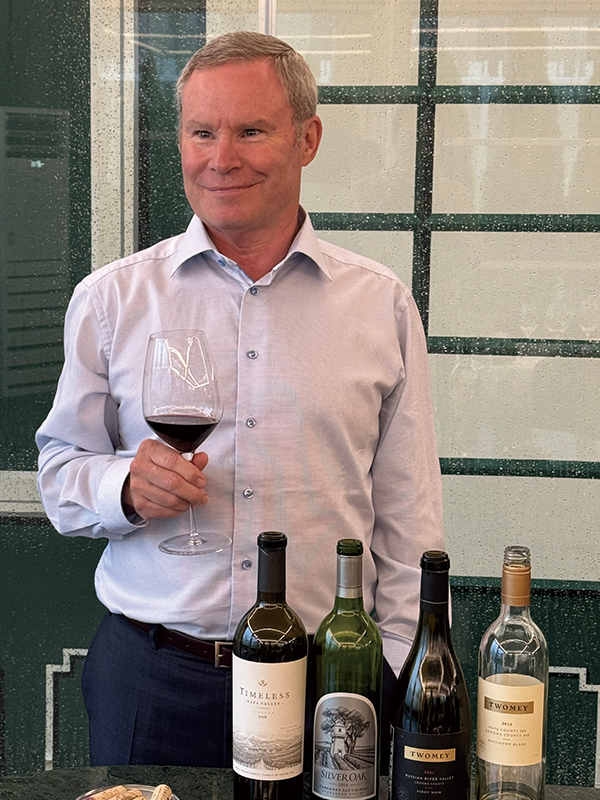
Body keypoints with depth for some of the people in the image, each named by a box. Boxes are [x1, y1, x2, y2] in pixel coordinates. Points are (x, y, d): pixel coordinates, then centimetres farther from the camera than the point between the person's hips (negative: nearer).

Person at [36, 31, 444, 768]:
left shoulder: (380, 305, 2)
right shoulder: (111, 299, 2)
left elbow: (407, 515, 3)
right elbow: (59, 474, 8)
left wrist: (403, 684, -2)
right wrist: (126, 487, -14)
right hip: (149, 679, 1)